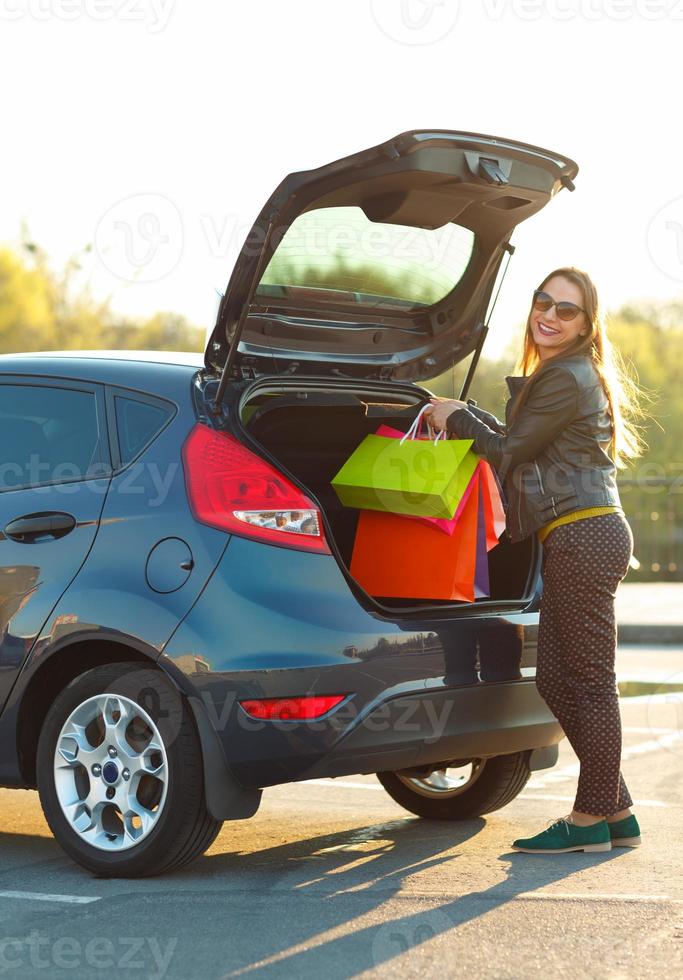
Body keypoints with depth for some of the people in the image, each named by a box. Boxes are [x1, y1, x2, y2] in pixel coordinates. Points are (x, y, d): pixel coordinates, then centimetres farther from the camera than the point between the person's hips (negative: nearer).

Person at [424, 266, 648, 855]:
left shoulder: (566, 378, -11)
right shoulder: (566, 375, 21)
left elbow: (509, 452, -5)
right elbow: (522, 444, 25)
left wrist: (454, 419, 9)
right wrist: (465, 414, 20)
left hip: (584, 537, -11)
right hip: (578, 541, 11)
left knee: (588, 680, -4)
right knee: (556, 679, 11)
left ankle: (592, 817, 3)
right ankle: (617, 812, 17)